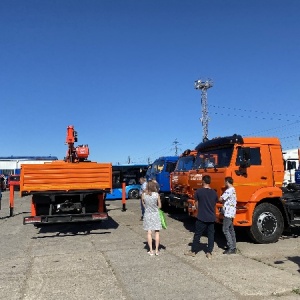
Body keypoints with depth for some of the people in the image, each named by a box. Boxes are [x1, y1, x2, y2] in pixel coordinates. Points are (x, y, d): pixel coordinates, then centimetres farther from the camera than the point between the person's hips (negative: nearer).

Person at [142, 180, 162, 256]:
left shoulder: (143, 195, -8)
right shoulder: (157, 194, -11)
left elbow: (143, 204, 5)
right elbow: (159, 206, -2)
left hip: (147, 214, 1)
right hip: (155, 214, -1)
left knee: (149, 233, 6)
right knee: (157, 232, 10)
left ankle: (151, 251, 9)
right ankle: (156, 250, 13)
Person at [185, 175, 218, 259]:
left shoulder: (199, 191, -10)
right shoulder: (214, 192, 3)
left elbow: (196, 204, -1)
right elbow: (214, 205, 11)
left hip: (201, 218, -3)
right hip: (212, 218, 4)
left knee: (197, 235, 8)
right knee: (211, 235, 11)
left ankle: (192, 251, 18)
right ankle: (209, 253, 13)